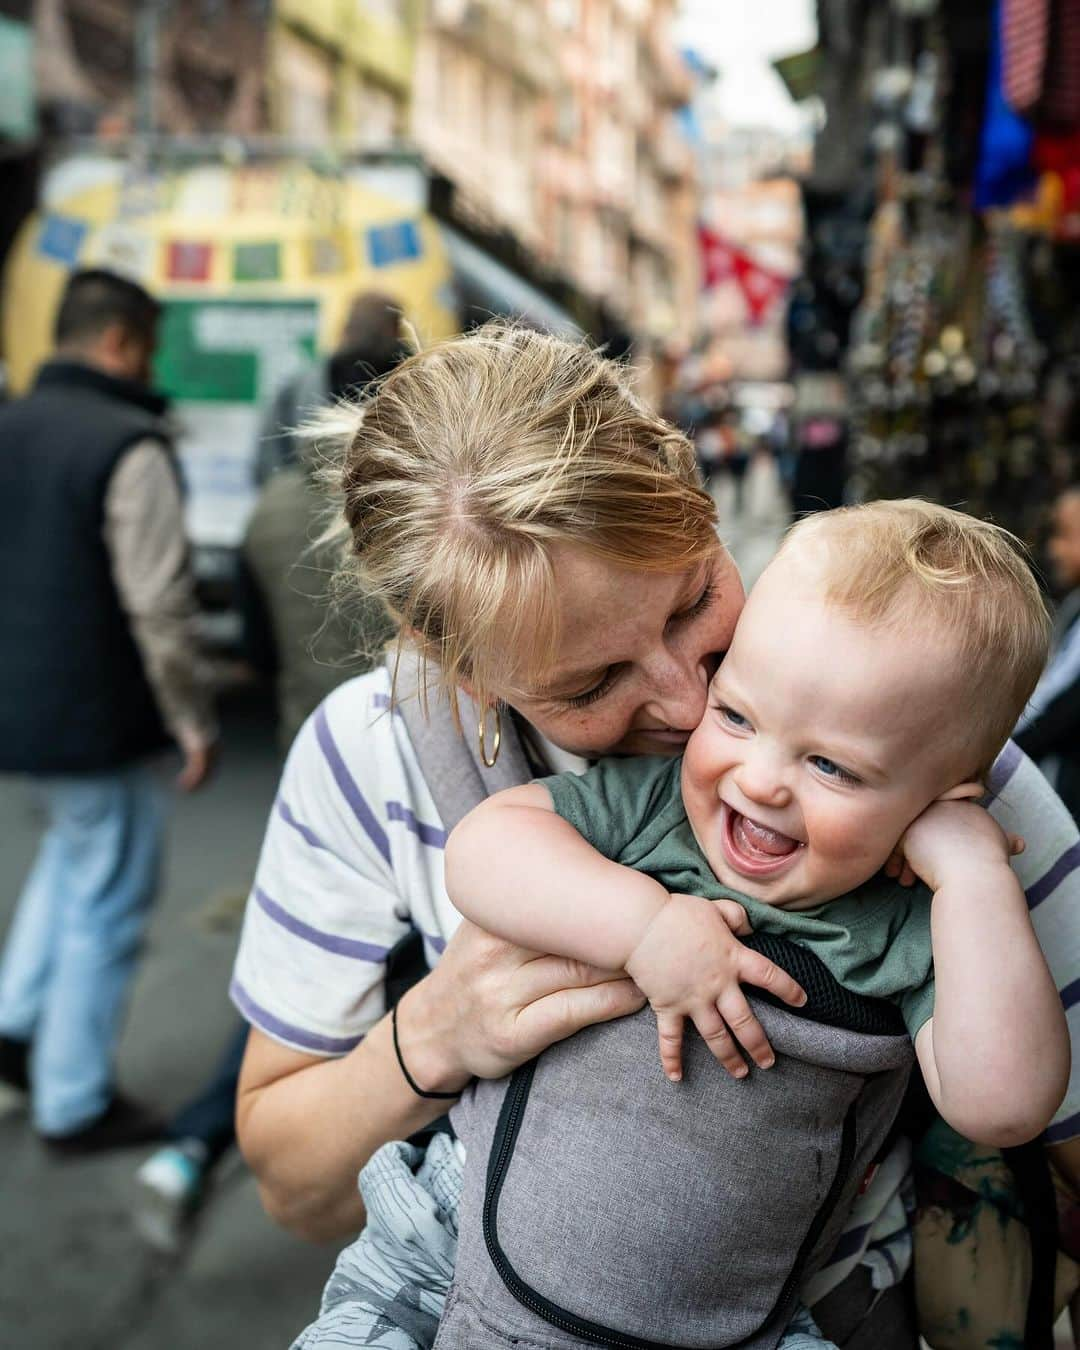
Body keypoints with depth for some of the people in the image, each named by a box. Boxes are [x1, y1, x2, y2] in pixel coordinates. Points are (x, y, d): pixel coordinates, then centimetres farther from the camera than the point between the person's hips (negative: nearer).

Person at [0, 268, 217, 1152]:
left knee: (73, 848, 30)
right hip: (95, 716, -8)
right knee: (105, 907, 7)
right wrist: (196, 723, -11)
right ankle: (74, 1104, 20)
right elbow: (159, 608, -21)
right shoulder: (129, 447, -18)